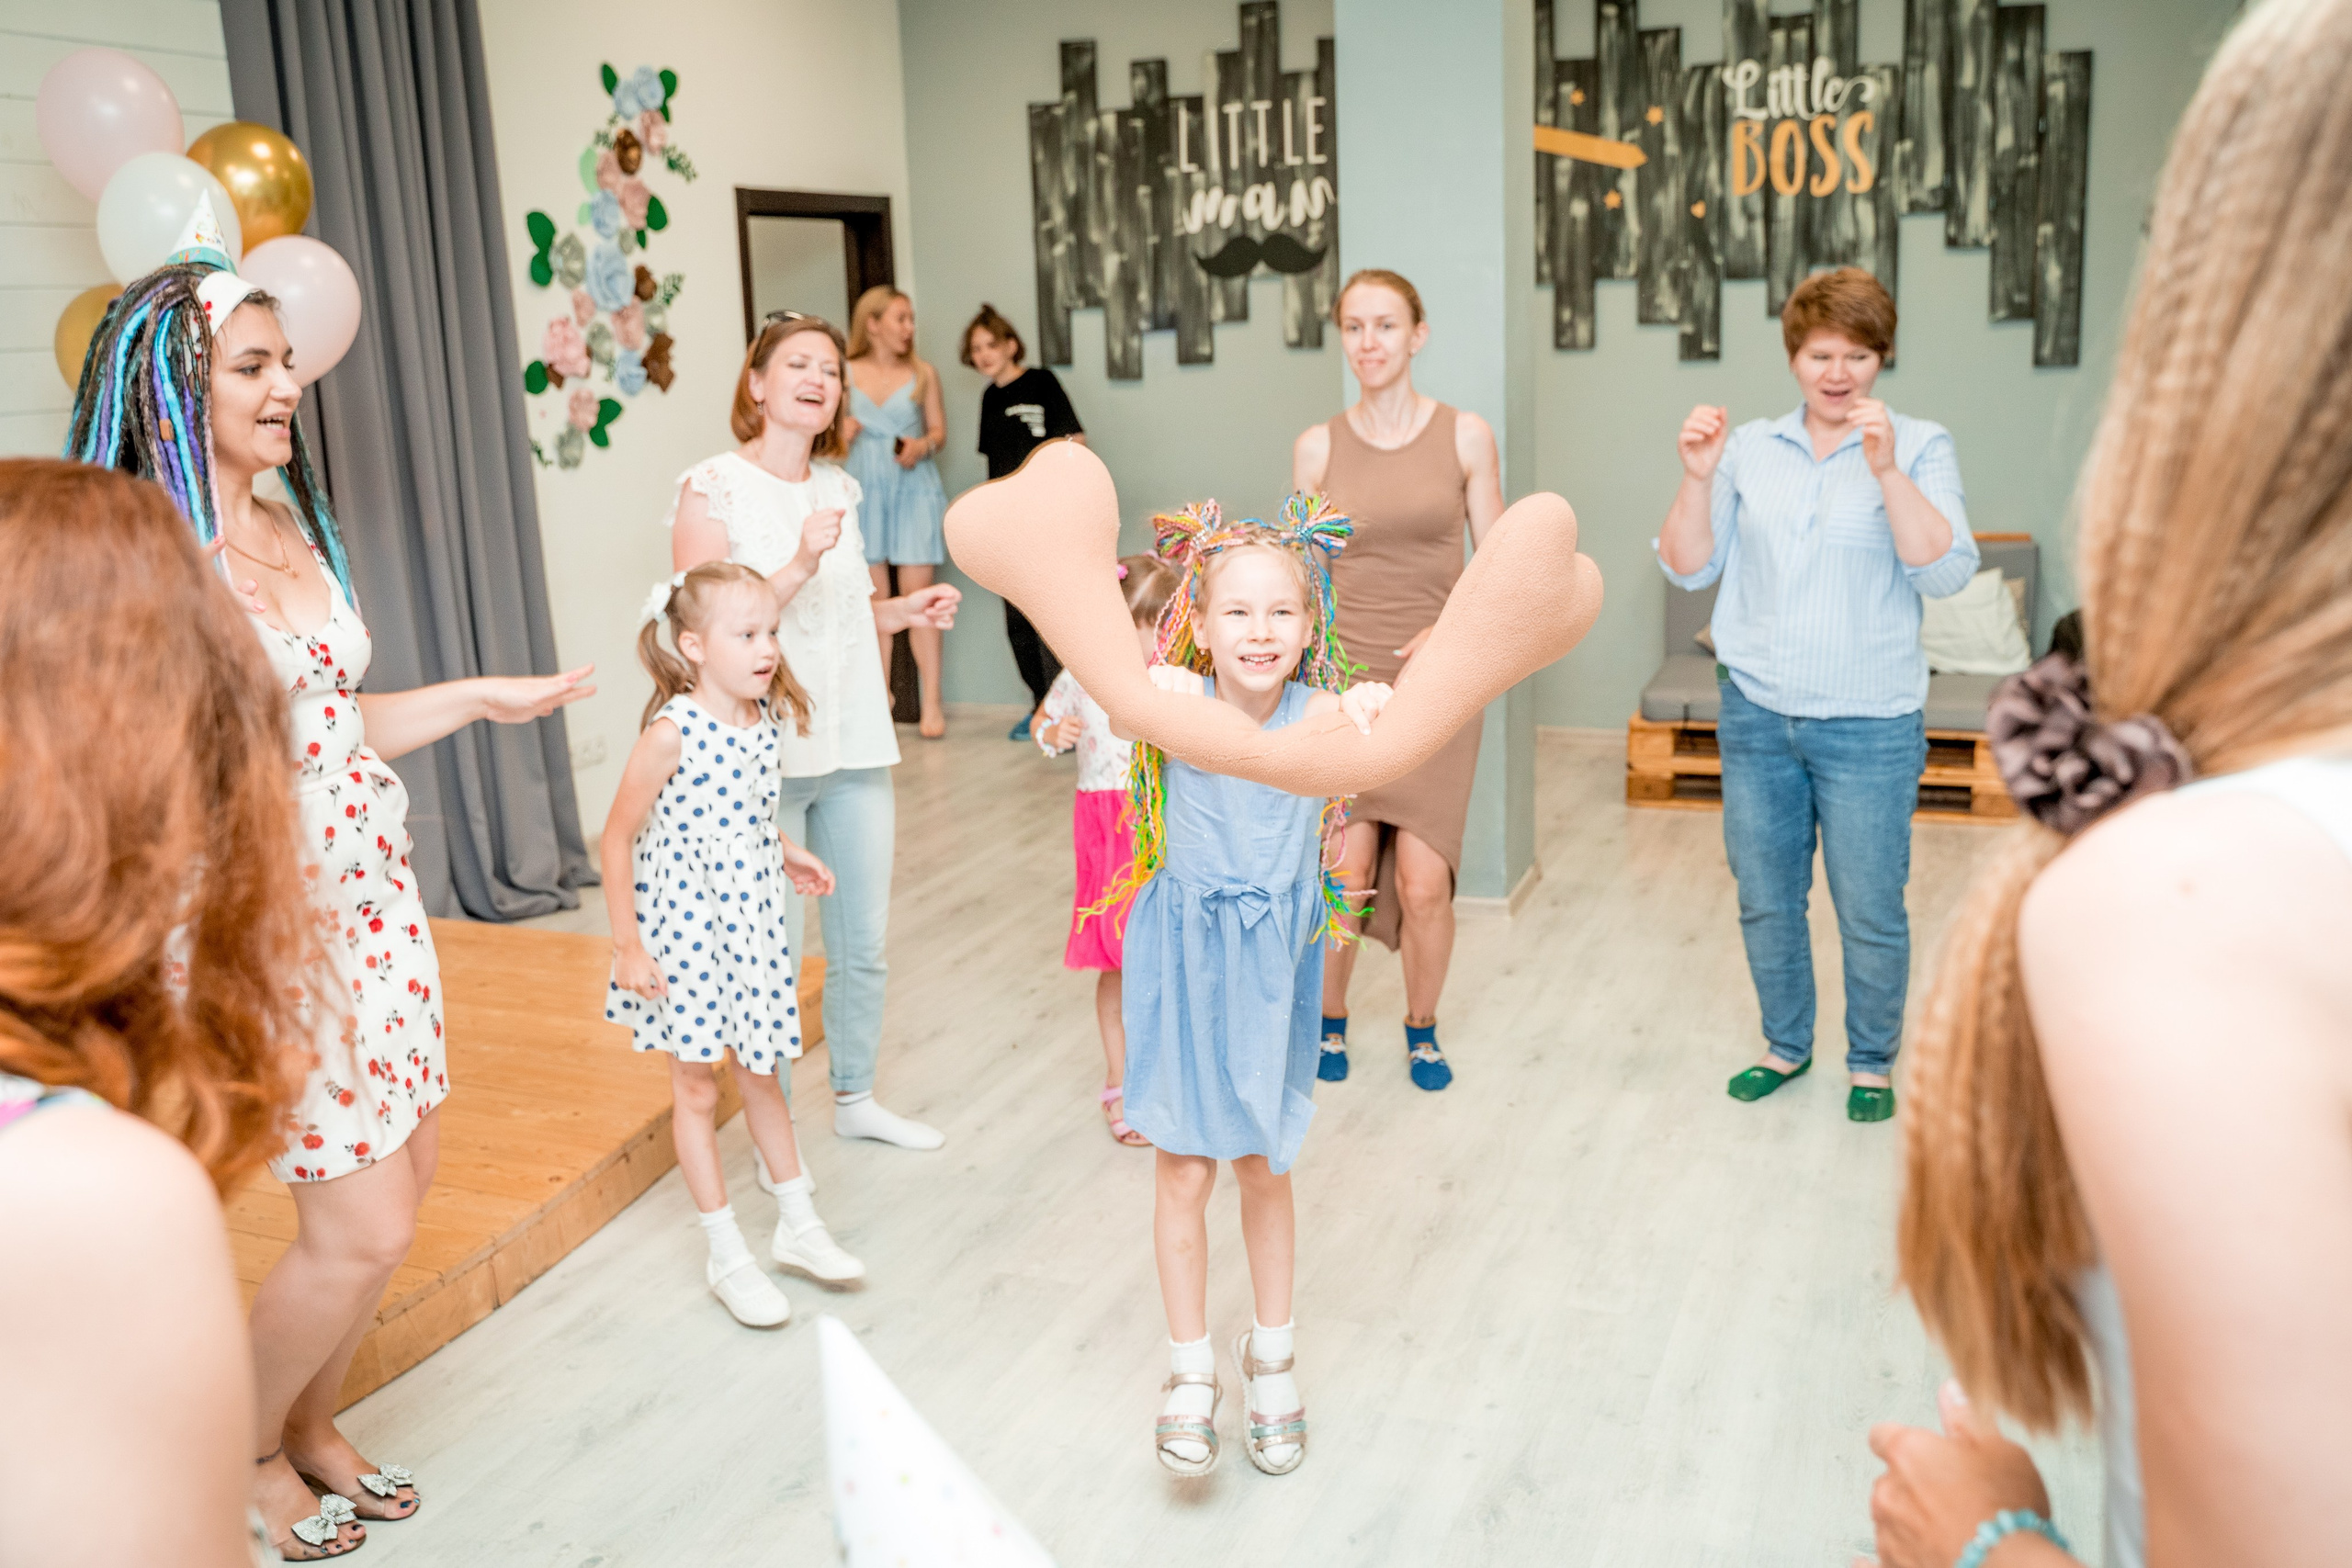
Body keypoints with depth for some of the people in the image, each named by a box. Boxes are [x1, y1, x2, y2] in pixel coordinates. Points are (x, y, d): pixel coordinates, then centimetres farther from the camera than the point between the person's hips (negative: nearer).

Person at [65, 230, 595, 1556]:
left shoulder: (291, 526, 8)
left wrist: (481, 697, 17)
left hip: (376, 894, 8)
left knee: (403, 1186, 14)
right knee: (363, 1229, 1)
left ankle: (312, 1428, 37)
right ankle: (241, 1457, 28)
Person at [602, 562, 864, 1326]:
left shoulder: (764, 718, -2)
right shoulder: (671, 732, -21)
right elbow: (619, 837, -15)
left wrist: (785, 852, 9)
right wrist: (627, 943, -13)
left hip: (751, 924, 6)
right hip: (684, 928, -6)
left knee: (761, 1074, 18)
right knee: (696, 1089, 8)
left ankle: (798, 1225, 32)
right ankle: (727, 1257, 20)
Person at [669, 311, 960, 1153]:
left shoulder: (837, 487, 12)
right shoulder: (712, 487, -7)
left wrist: (905, 609, 8)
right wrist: (800, 564, -24)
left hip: (855, 743, 6)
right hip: (762, 755, -6)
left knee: (864, 941, 14)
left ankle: (855, 1097, 34)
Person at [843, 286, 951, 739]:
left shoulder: (923, 373, 6)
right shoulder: (846, 374, 5)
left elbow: (938, 430, 10)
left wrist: (923, 446, -10)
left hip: (914, 490, -1)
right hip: (864, 492, 1)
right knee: (874, 597, 1)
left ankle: (931, 704, -4)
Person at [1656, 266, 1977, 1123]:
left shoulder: (1920, 448, -3)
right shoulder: (1750, 449, 5)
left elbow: (1946, 572, -15)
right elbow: (1688, 568, 2)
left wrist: (1886, 471, -24)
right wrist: (1698, 476, -12)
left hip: (1869, 727, -3)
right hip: (1756, 714, 3)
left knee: (1870, 912, 6)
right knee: (1764, 900, 15)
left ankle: (1872, 1062, 28)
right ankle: (1786, 1044, 35)